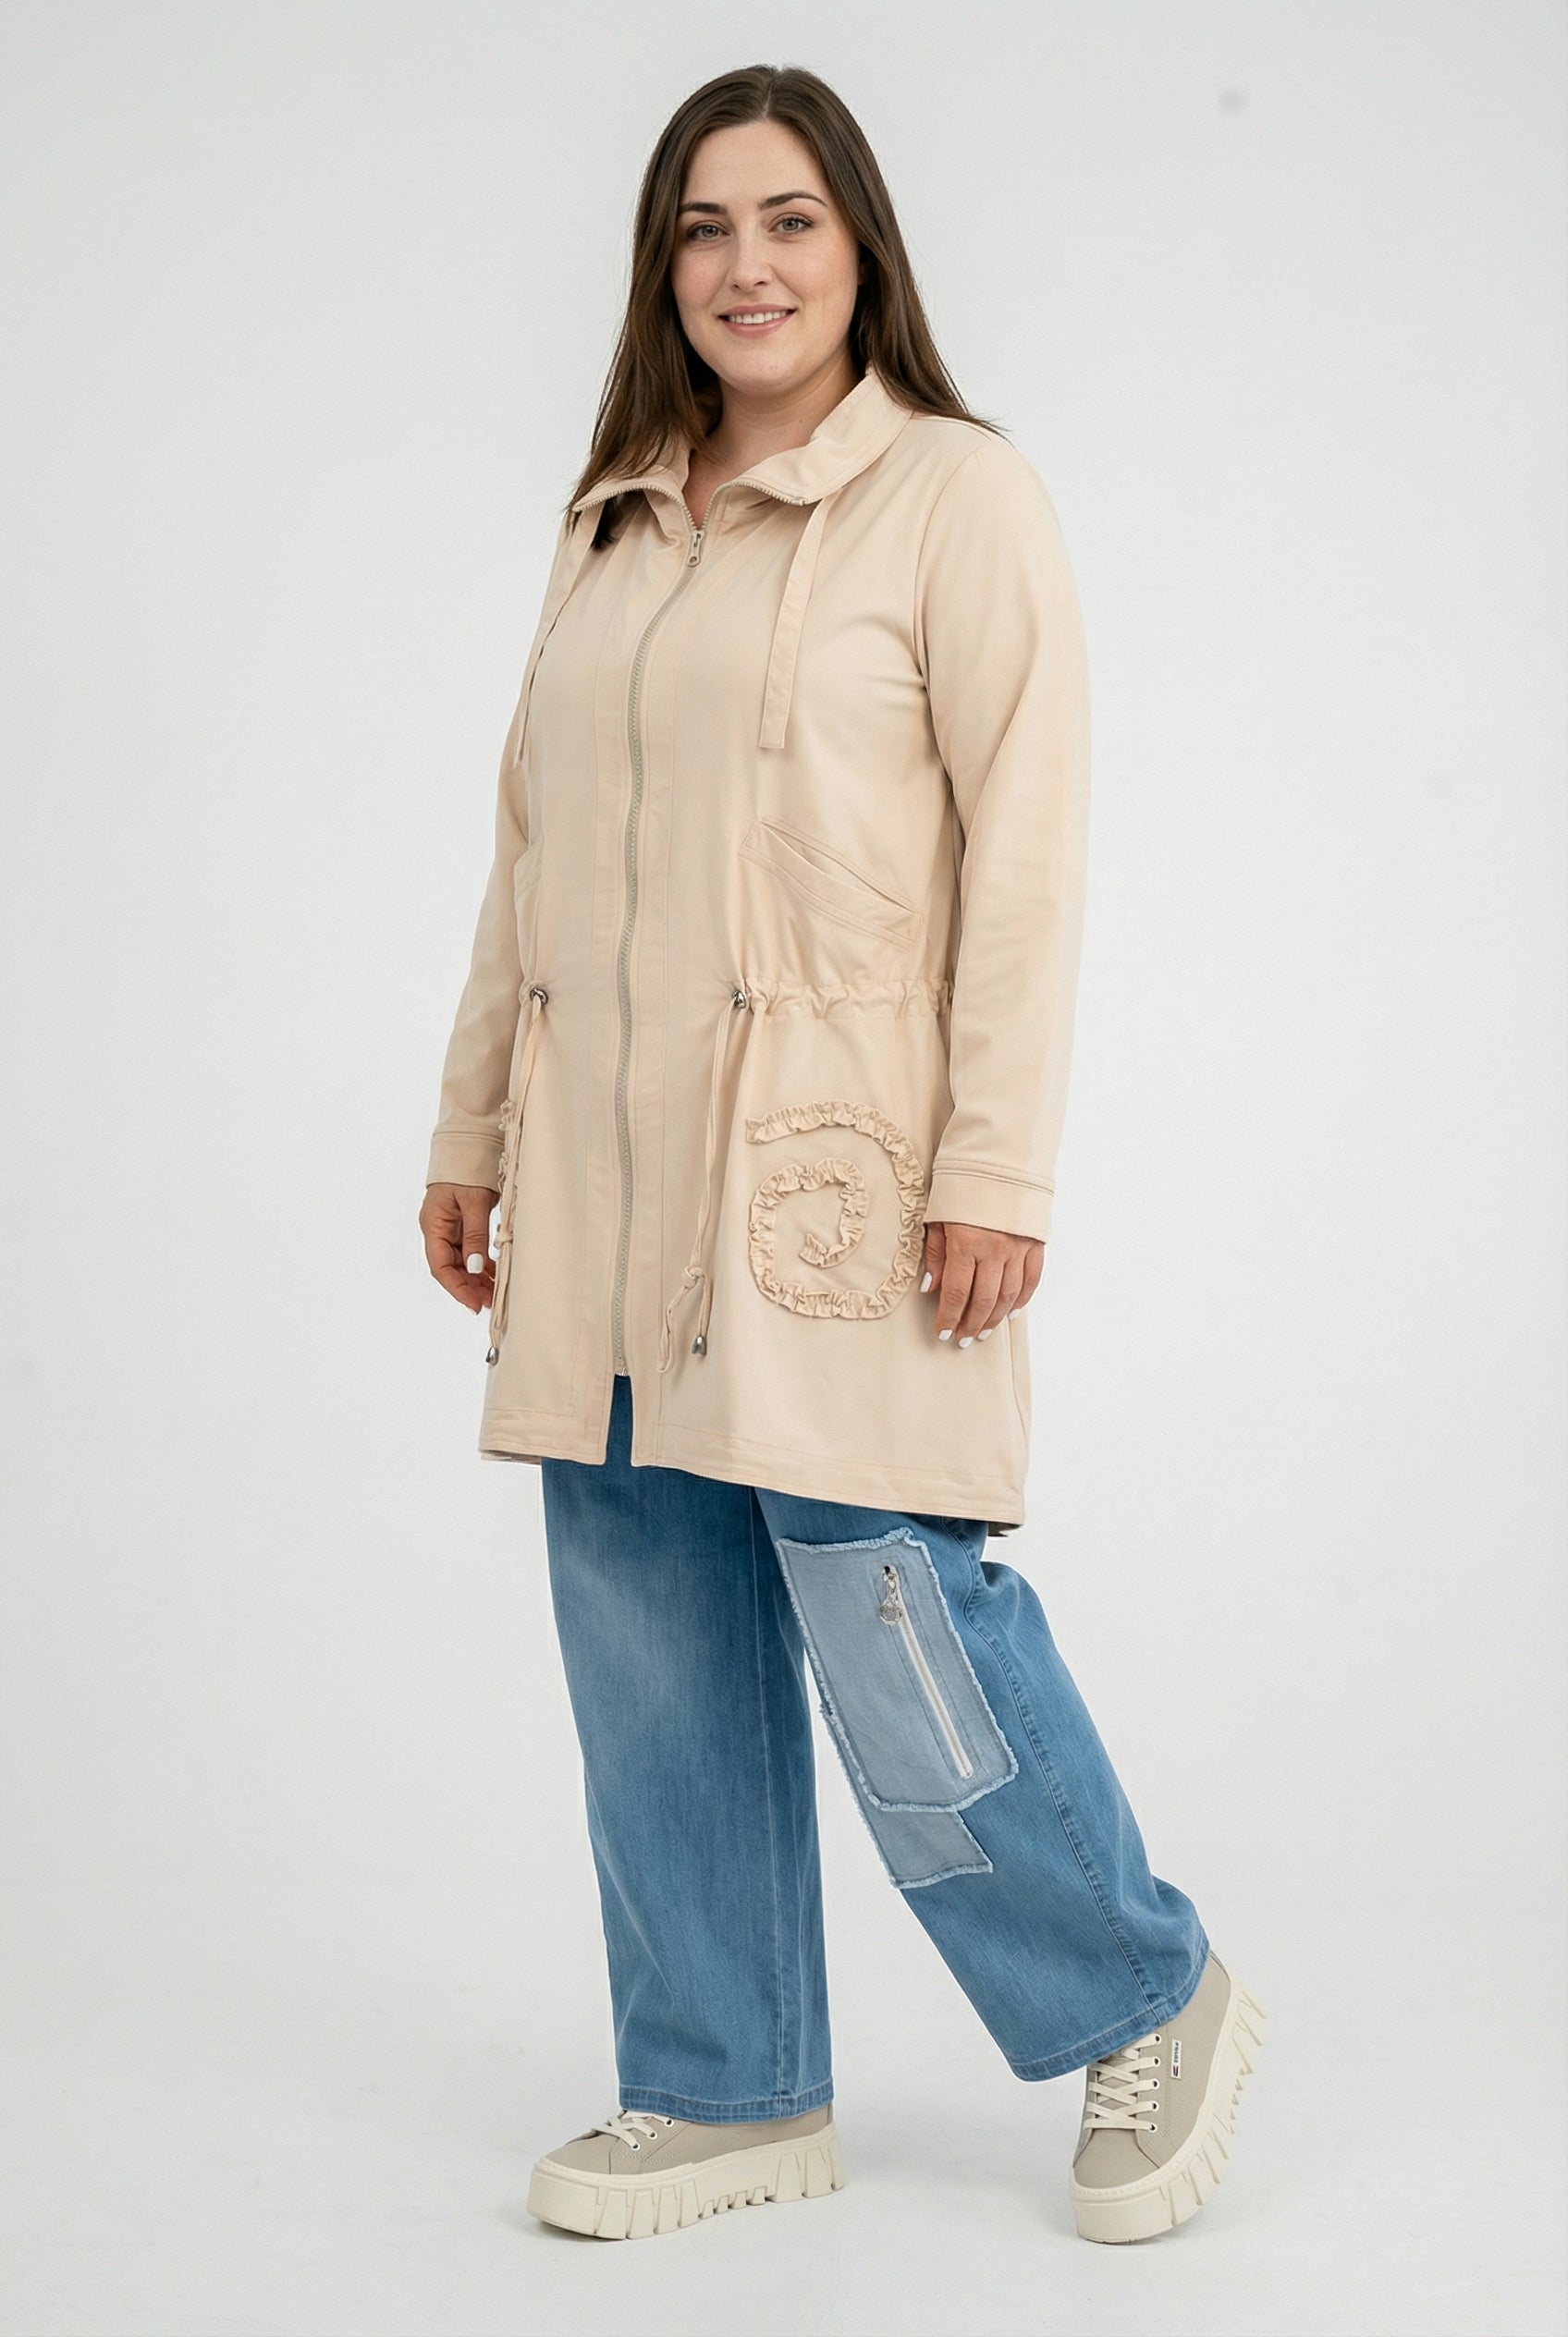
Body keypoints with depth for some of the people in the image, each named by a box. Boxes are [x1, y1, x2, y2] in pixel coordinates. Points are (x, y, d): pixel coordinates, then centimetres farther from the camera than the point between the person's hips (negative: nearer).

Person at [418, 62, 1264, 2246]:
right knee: (649, 1639, 8)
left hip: (834, 1163, -6)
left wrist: (995, 1167, -15)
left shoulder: (958, 495, -2)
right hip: (610, 1182, 6)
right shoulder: (613, 528, 16)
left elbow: (1026, 846, -8)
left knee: (889, 1615, -6)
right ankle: (730, 2091, 24)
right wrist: (470, 1122, 17)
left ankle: (1154, 2005, 18)